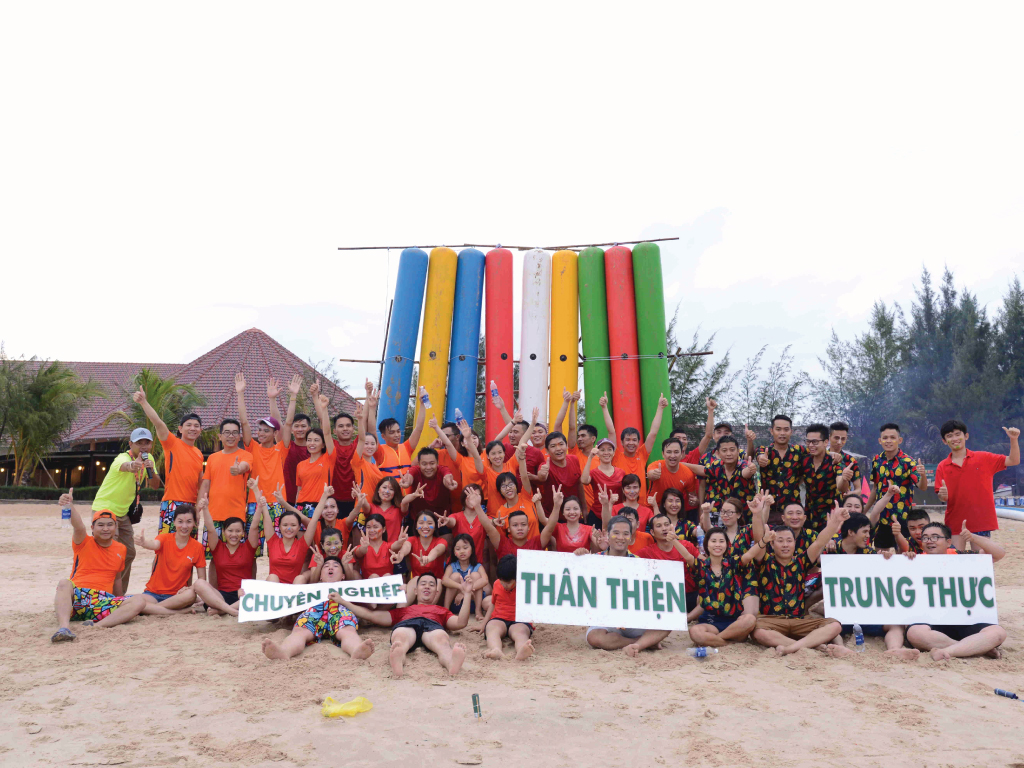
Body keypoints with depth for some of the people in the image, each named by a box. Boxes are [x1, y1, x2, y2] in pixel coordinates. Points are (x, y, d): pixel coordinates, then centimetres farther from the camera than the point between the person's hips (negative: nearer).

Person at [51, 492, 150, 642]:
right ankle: (64, 627, -54)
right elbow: (79, 527, -19)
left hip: (103, 603, 3)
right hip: (77, 597, -3)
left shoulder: (121, 549, 15)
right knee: (64, 583, -34)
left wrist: (122, 604, 36)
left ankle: (99, 625, -41)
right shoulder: (84, 543, 4)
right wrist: (70, 506, -40)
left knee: (139, 601, -21)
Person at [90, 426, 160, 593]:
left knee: (129, 554, 14)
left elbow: (155, 485, 1)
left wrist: (151, 471, -20)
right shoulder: (122, 458, -23)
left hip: (123, 513, 8)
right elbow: (124, 465, -48)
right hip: (105, 509, -8)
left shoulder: (148, 459, 1)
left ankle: (119, 595, 27)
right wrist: (132, 465, -72)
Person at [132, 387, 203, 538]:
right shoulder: (172, 443, -1)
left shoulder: (199, 453, 16)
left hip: (192, 505, 6)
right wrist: (143, 402, -28)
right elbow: (158, 423, -16)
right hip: (172, 504, -6)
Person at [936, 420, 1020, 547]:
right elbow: (942, 498, 2)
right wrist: (942, 496, -21)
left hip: (981, 522, 0)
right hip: (955, 524, 0)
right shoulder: (942, 467, 3)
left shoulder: (983, 458, 4)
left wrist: (1014, 439, -9)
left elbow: (1014, 460, 3)